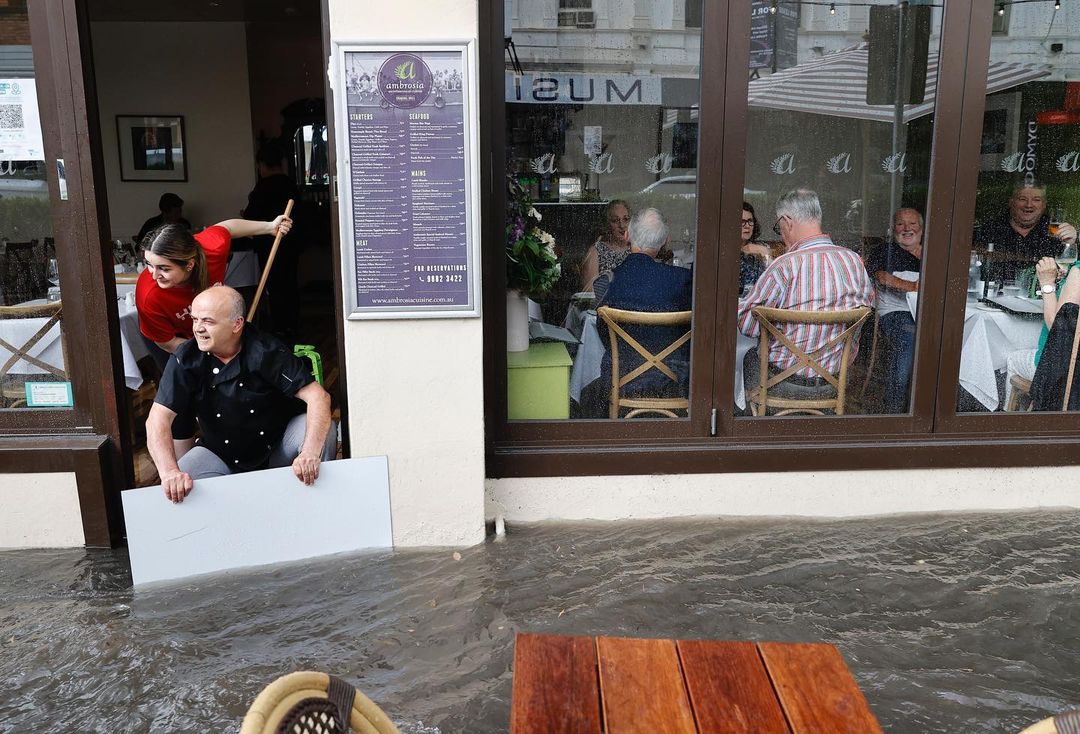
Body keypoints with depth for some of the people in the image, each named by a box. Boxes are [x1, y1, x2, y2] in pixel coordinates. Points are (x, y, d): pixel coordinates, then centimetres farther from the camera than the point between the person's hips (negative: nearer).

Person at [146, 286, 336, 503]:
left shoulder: (265, 351, -19)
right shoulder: (186, 360, -12)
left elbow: (318, 396, -27)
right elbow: (158, 419, -19)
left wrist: (310, 455, -43)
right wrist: (169, 473, -38)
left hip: (277, 450, -1)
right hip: (221, 457, 2)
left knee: (324, 434, -29)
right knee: (178, 485, -26)